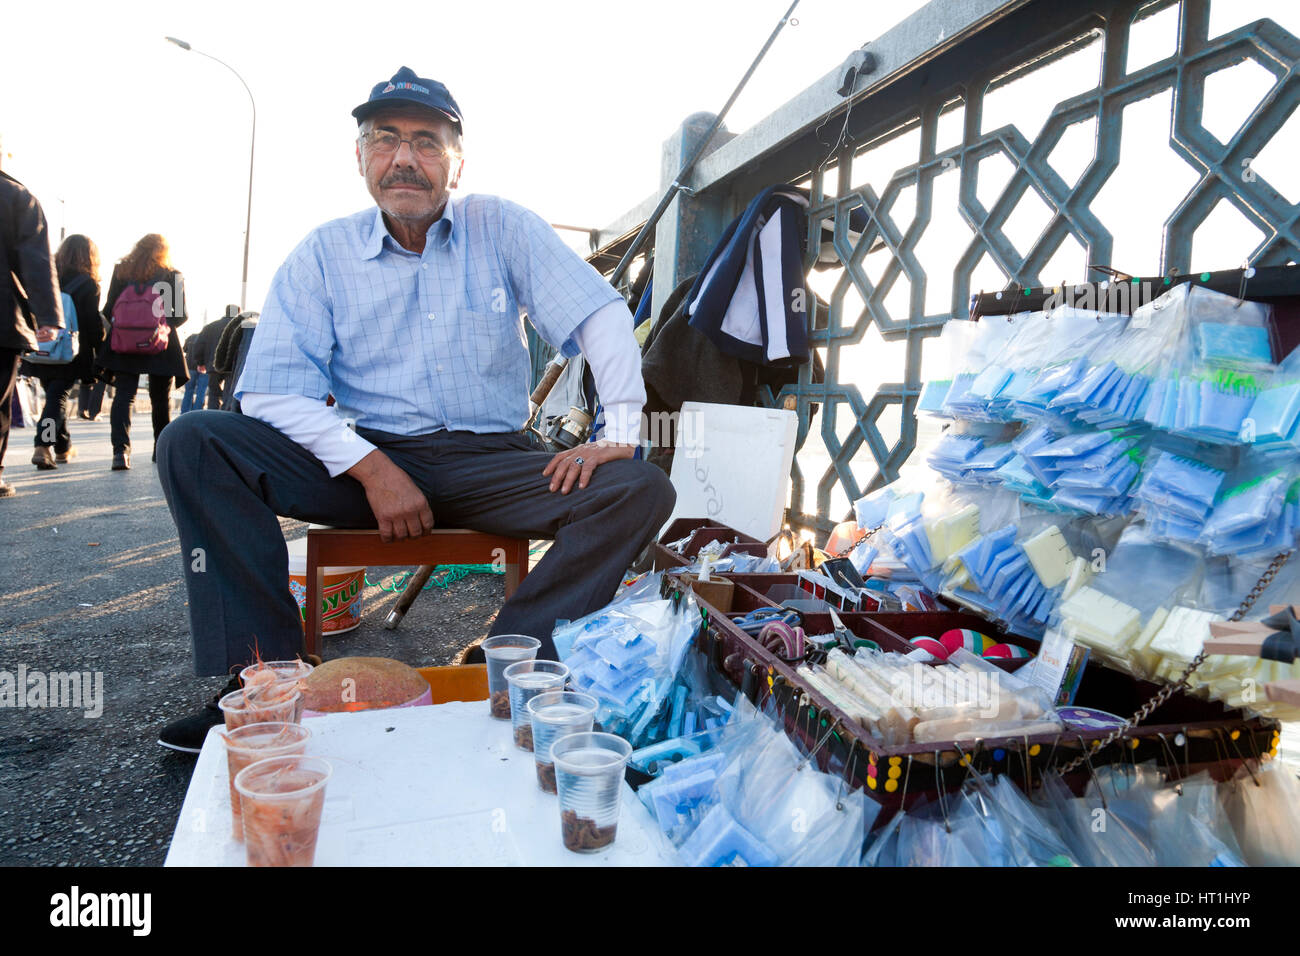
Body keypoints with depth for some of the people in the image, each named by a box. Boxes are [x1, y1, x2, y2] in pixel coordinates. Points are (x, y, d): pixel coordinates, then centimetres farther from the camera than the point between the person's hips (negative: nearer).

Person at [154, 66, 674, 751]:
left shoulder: (503, 229, 5)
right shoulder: (324, 253, 5)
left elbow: (602, 316, 0)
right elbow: (271, 389, -3)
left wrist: (621, 434, -14)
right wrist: (371, 467, -19)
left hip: (492, 464, 0)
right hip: (366, 459, 1)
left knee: (643, 490, -24)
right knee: (193, 444, -18)